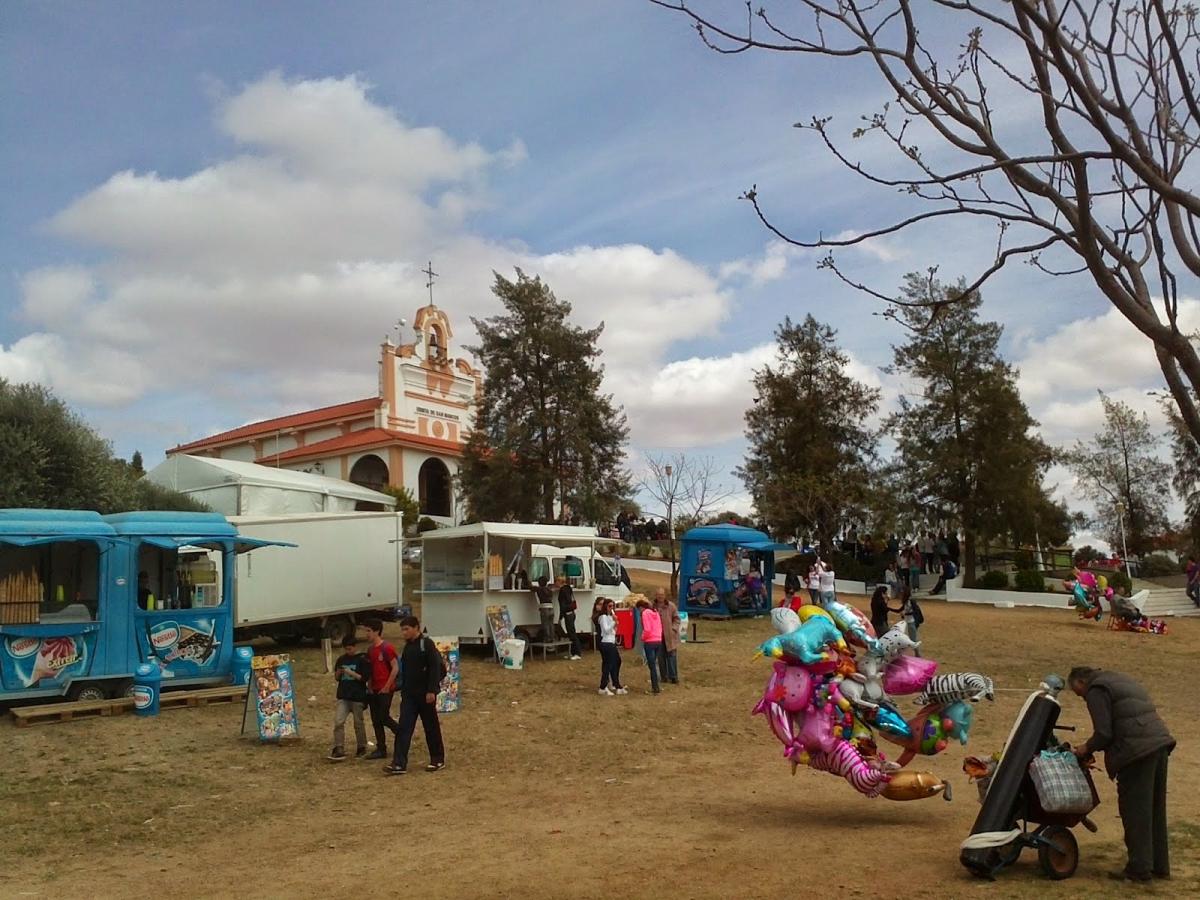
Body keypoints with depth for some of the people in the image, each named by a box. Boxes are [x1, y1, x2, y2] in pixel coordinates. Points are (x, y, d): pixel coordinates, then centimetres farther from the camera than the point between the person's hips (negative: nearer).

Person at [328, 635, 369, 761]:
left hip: (358, 697, -4)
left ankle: (361, 747, 22)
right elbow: (336, 678, 16)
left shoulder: (362, 660, -6)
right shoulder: (341, 659, 9)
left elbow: (365, 678, -11)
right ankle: (339, 750, -7)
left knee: (358, 723, 6)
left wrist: (351, 673, -19)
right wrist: (338, 673, -6)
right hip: (343, 696, 4)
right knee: (338, 722, -9)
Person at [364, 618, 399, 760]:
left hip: (385, 690, -8)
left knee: (383, 718, -8)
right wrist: (369, 686, 6)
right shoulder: (370, 650, 12)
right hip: (374, 690, 8)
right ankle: (381, 750, 12)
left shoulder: (387, 648, -12)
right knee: (376, 721, 7)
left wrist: (387, 687, -14)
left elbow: (395, 668, -14)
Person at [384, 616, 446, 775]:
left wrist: (432, 691, -21)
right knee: (403, 728, -3)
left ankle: (438, 760, 17)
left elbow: (435, 668, -16)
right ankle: (399, 764, -5)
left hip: (425, 694, -7)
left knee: (431, 727, 4)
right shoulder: (407, 647, 12)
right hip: (409, 695, 7)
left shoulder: (427, 644, -11)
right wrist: (403, 690, 18)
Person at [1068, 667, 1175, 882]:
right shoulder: (1119, 680, 24)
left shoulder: (1097, 691, -4)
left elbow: (1104, 733, -11)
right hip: (1160, 743, 10)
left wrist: (1087, 749, 6)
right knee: (1156, 810, 17)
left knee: (1135, 812, -1)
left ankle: (1139, 868, 4)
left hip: (1138, 751, -10)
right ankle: (1160, 866, 25)